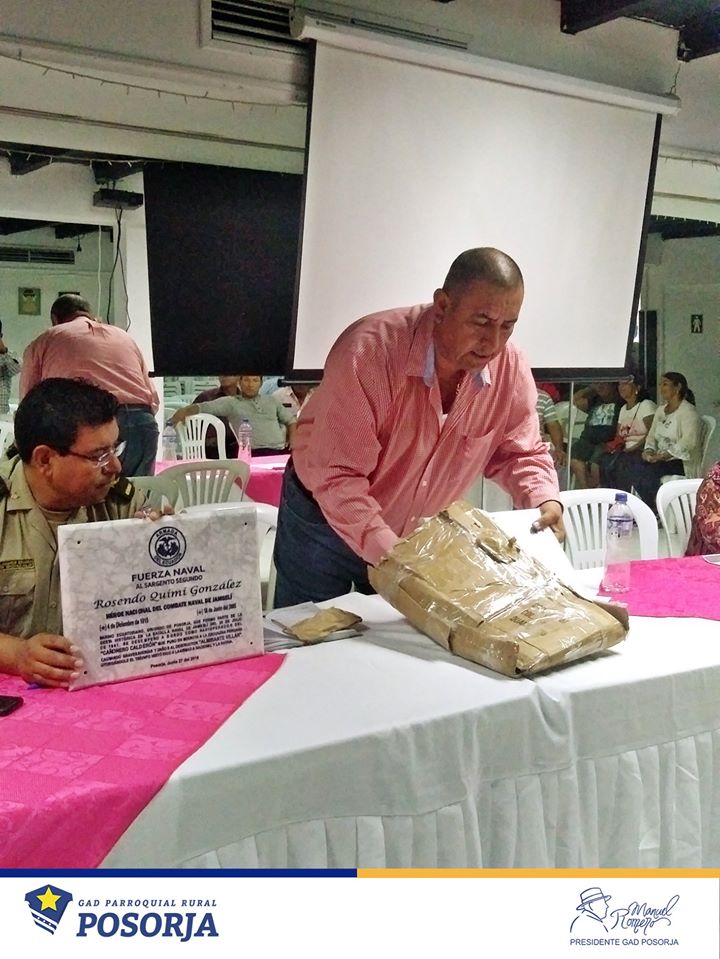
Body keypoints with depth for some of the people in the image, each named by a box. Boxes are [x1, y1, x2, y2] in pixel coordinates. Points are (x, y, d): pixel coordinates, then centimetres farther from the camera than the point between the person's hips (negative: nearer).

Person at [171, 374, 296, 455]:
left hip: (281, 450, 3)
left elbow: (290, 419, 29)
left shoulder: (271, 401, 25)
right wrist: (184, 410, -16)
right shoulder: (231, 402, 13)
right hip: (256, 453, -3)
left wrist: (292, 440, 11)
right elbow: (205, 407, 2)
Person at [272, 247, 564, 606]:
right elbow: (337, 477, -31)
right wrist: (389, 555, -40)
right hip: (327, 521, -3)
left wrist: (546, 501, -20)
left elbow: (521, 452, 0)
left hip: (419, 536, 4)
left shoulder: (511, 369, -15)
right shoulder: (370, 350, -30)